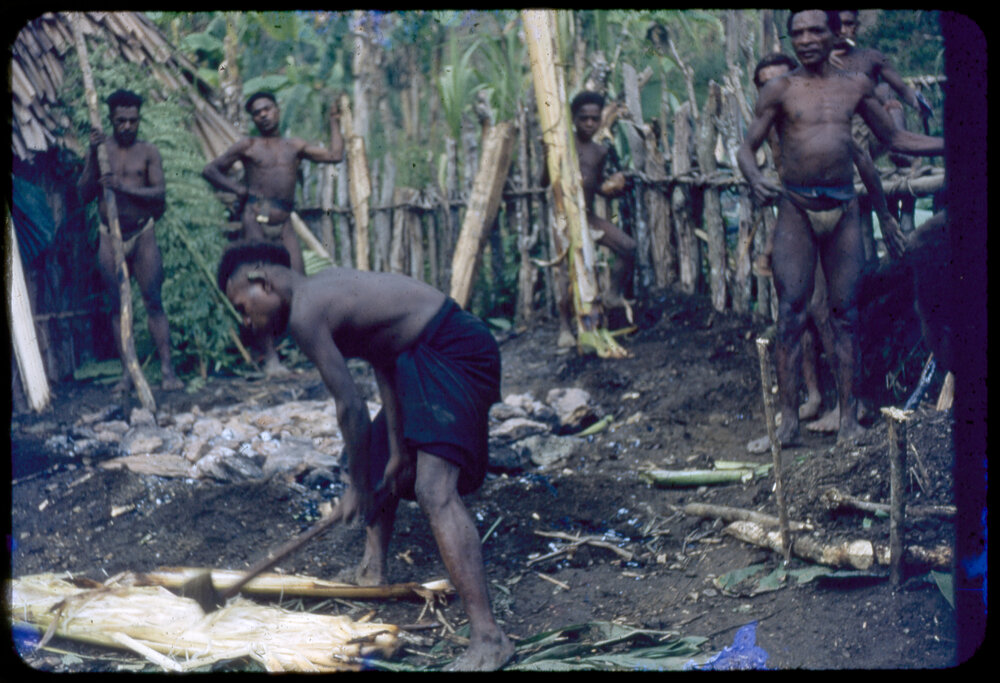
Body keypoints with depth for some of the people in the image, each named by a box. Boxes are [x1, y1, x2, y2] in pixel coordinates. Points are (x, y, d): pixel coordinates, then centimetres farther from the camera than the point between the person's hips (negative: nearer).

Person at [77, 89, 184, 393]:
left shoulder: (148, 151, 1)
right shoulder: (100, 149, 4)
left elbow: (159, 193, -9)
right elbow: (85, 194, -2)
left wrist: (124, 187, -23)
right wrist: (93, 155, -12)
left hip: (143, 234, -1)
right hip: (110, 236, 1)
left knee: (153, 302, -5)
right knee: (117, 305, 2)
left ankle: (167, 370, -6)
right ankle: (127, 372, 5)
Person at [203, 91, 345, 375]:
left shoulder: (295, 146, 19)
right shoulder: (248, 146, 11)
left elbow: (334, 155, 14)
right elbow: (210, 170, 12)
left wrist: (334, 122, 19)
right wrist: (237, 189, 0)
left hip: (284, 223, 3)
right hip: (256, 219, -2)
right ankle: (270, 357, -7)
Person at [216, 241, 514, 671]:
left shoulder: (304, 315, -16)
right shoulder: (326, 289, 13)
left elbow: (351, 407, -17)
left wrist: (357, 487, -5)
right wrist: (397, 450, 11)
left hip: (454, 356, -11)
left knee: (434, 491, -22)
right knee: (382, 467, 25)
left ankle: (488, 636, -29)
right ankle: (373, 573, 42)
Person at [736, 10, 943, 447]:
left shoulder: (855, 86, 11)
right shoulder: (780, 89, 2)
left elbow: (895, 140, 18)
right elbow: (746, 148, -1)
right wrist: (754, 179, -23)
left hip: (843, 208, 2)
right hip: (796, 207, -2)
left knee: (845, 312, 3)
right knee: (790, 313, -6)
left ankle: (849, 418, 7)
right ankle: (788, 420, -3)